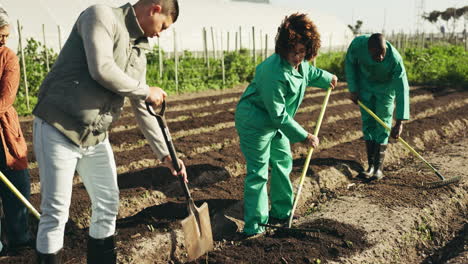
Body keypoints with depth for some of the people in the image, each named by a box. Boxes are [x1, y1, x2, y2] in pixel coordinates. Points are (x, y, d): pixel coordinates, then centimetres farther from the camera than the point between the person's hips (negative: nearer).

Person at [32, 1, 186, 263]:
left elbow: (143, 110, 15)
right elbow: (101, 69, -25)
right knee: (56, 212, 0)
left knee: (108, 206, 11)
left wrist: (165, 154, 13)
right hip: (58, 129, -7)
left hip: (97, 138, 8)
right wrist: (146, 91, -11)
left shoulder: (139, 53, 12)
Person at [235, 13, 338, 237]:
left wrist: (327, 78, 38)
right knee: (258, 172, -6)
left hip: (275, 122, 10)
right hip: (254, 122, -9)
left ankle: (281, 212, 33)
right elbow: (279, 116, -28)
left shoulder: (300, 63, -5)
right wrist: (304, 136, -22)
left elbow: (309, 72, 23)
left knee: (283, 163, 17)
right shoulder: (273, 72, -33)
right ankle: (253, 225, 4)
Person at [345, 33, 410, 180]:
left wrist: (400, 122, -37)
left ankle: (378, 167, 2)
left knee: (382, 125, -4)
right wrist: (353, 89, -9)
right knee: (368, 124, 2)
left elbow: (402, 89, -34)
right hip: (365, 85, 2)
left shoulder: (395, 59, -37)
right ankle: (371, 165, 8)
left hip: (386, 87, -2)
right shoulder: (358, 44, -32)